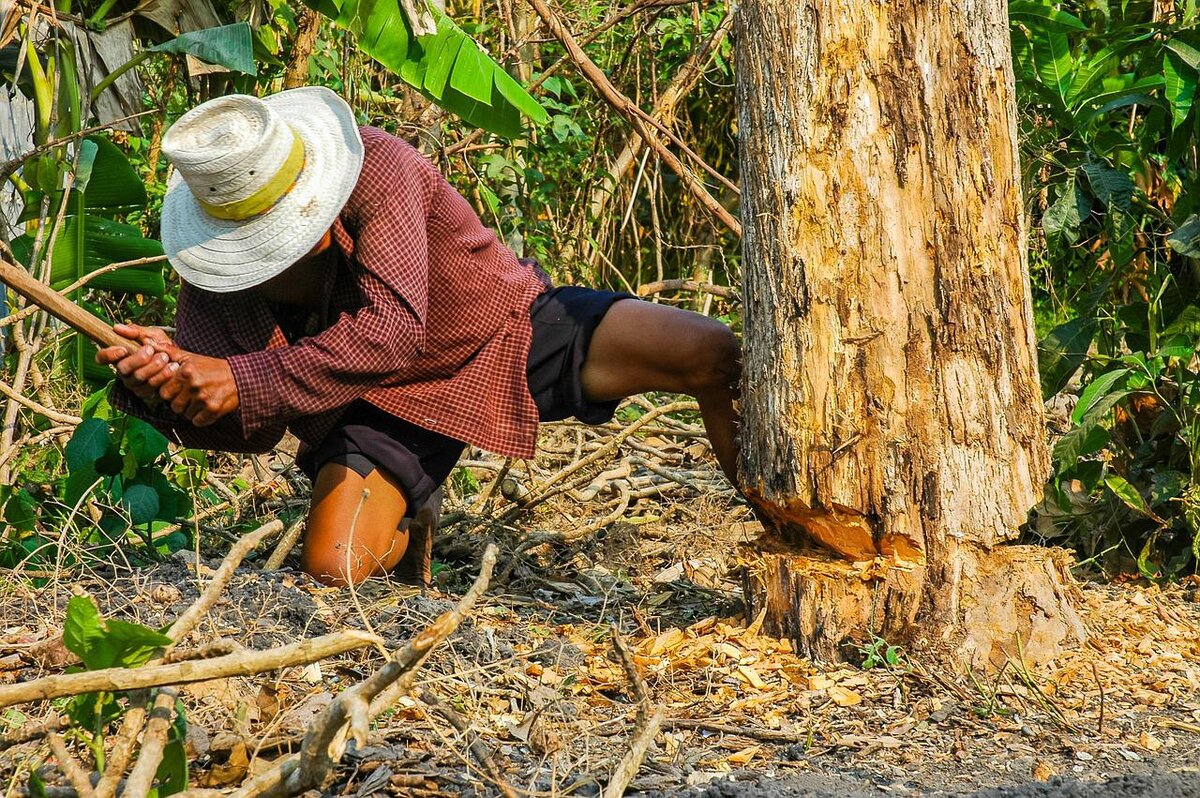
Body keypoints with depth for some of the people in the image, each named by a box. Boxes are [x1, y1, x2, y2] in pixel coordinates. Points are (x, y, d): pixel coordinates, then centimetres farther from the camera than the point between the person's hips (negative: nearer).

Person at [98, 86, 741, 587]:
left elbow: (396, 326, -37)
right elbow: (254, 428, -12)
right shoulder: (213, 271, -16)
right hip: (377, 398, 2)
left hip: (507, 325, -2)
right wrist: (166, 395, -35)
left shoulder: (373, 164, -29)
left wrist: (245, 381, -44)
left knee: (717, 356, -19)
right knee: (331, 566, -22)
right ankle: (404, 524, 18)